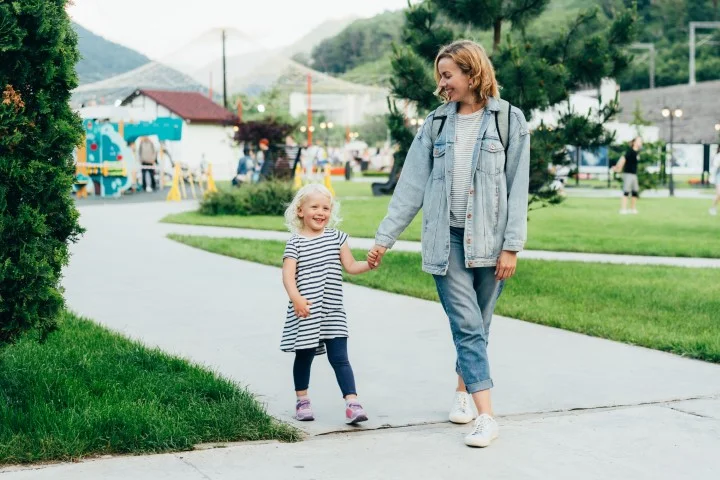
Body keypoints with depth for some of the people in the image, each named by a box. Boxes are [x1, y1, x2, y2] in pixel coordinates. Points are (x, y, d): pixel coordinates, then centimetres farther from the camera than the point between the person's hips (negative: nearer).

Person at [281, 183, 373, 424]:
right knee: (304, 357, 12)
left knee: (339, 357, -3)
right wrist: (296, 297, -28)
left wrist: (369, 264, -11)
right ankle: (302, 400, 29)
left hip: (333, 311, 2)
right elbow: (288, 274, -12)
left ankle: (352, 403, -9)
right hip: (305, 313, -2)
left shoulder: (336, 237, 7)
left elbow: (350, 266, 9)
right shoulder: (295, 243, -3)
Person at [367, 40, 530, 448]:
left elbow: (518, 188, -3)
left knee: (476, 326, 8)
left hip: (489, 241, -1)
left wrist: (511, 246, -9)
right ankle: (486, 415, -10)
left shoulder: (509, 122, 1)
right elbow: (411, 185, 7)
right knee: (467, 326, -7)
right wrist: (385, 237, 4)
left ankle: (464, 389, 31)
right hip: (446, 239, 1)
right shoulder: (436, 124, 8)